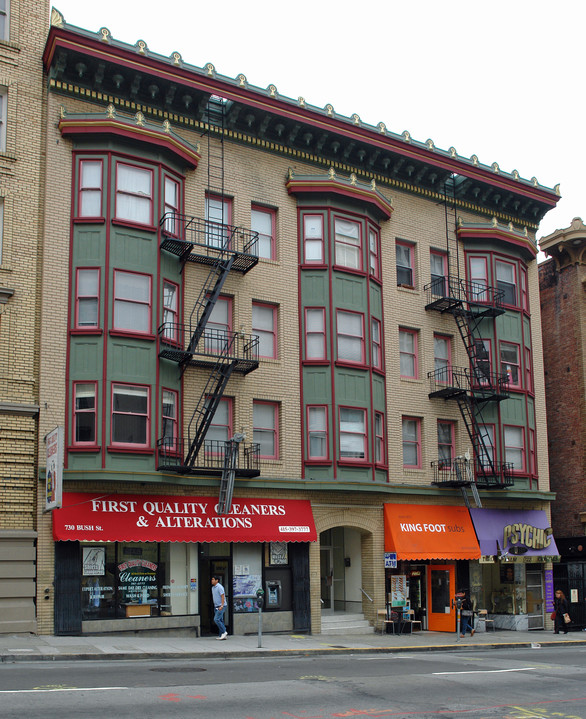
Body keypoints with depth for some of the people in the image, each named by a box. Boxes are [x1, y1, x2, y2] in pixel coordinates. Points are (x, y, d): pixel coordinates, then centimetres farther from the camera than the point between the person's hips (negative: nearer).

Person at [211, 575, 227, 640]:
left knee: (216, 619, -15)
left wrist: (221, 606, -23)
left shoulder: (219, 587, -13)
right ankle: (221, 635, 10)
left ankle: (224, 632, -7)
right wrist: (215, 605, 19)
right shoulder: (213, 588, 15)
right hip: (216, 606, 9)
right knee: (220, 620, 8)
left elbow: (223, 596, -18)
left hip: (221, 606, -9)